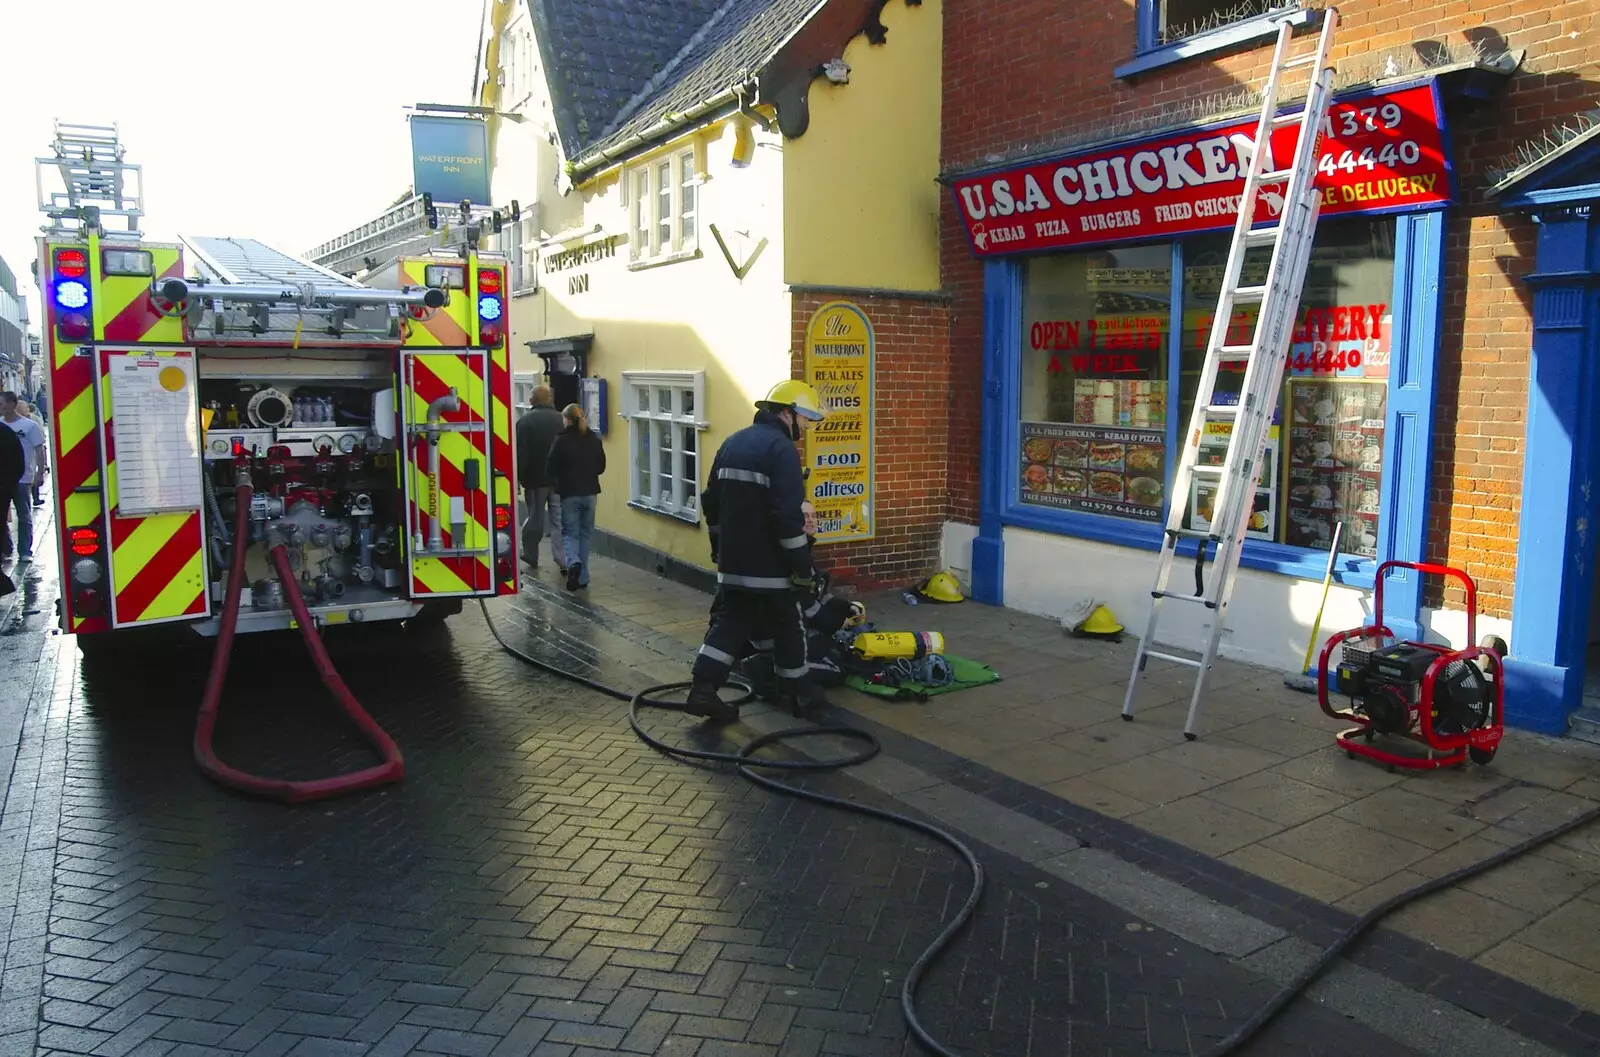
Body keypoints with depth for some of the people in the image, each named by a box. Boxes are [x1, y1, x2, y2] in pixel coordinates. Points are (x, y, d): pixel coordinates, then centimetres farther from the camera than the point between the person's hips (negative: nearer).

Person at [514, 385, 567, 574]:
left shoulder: (524, 421, -7)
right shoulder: (561, 420, -1)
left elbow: (520, 453, -9)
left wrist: (518, 478, -2)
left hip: (535, 479, -1)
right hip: (560, 479, 1)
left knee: (535, 518, 12)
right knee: (559, 520, 2)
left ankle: (530, 555, 24)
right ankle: (563, 561, -3)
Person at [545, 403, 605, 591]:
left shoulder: (561, 440, -12)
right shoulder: (594, 439, 0)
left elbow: (551, 469, -8)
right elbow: (601, 467, 8)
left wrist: (564, 475, 10)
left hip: (569, 493, -3)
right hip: (589, 492, 3)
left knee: (570, 532, 8)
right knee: (585, 533, 14)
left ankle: (573, 562, -20)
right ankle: (582, 576, 15)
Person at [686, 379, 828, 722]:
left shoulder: (732, 443, 11)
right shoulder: (781, 448, -16)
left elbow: (711, 502, 17)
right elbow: (788, 516, -23)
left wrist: (720, 550, 26)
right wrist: (803, 567, -17)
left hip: (734, 561, 7)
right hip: (771, 564, -7)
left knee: (731, 620, 13)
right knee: (789, 626, 9)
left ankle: (703, 689, 4)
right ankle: (799, 692, 23)